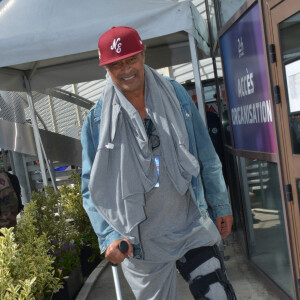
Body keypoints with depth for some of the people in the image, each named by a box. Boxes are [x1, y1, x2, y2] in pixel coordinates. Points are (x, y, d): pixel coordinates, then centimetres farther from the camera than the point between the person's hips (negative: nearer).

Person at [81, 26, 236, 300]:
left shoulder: (176, 94, 0)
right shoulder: (97, 120, -6)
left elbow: (206, 156, 5)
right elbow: (92, 187, -3)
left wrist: (221, 205, 7)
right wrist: (108, 236, -15)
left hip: (192, 228, 1)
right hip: (140, 243, -1)